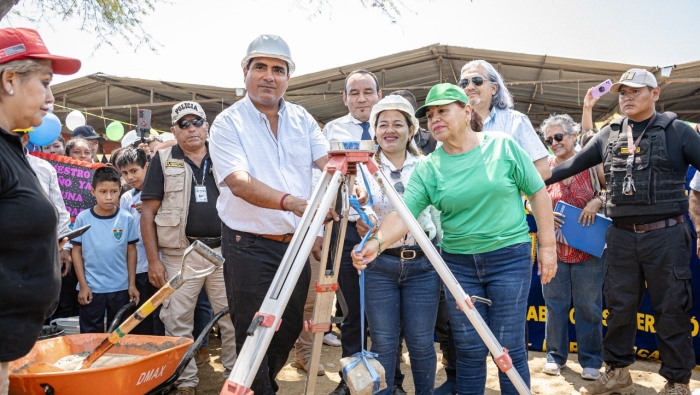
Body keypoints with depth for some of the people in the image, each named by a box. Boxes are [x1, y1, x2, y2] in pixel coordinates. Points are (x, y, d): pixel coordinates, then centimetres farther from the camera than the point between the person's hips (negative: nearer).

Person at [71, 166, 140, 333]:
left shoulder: (126, 219, -5)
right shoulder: (83, 218, -6)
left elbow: (131, 251, 2)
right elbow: (77, 252, 0)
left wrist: (132, 284, 2)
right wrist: (83, 285, -3)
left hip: (120, 289, 1)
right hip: (91, 289, 0)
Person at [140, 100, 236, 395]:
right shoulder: (163, 160, 6)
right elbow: (148, 212, 2)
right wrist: (153, 259, -5)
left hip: (224, 250, 2)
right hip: (181, 254, -1)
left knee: (233, 318, 5)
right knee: (178, 322, 4)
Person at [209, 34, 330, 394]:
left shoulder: (302, 118, 6)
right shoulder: (228, 122, -8)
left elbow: (329, 163, -4)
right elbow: (239, 182, -22)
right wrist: (290, 201, -38)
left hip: (295, 242, 5)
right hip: (249, 246, -5)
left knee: (290, 327, 18)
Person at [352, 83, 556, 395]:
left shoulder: (503, 145, -3)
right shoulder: (428, 168, -1)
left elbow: (538, 193, 3)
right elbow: (404, 212, -12)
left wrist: (547, 245, 0)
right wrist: (377, 242, -30)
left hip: (510, 257, -2)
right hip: (458, 262, 2)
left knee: (508, 348, 2)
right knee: (469, 350, 9)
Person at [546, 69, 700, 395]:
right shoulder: (608, 135, 9)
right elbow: (573, 165, 10)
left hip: (666, 235, -3)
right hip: (622, 236, 3)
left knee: (672, 310, 5)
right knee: (619, 307, 11)